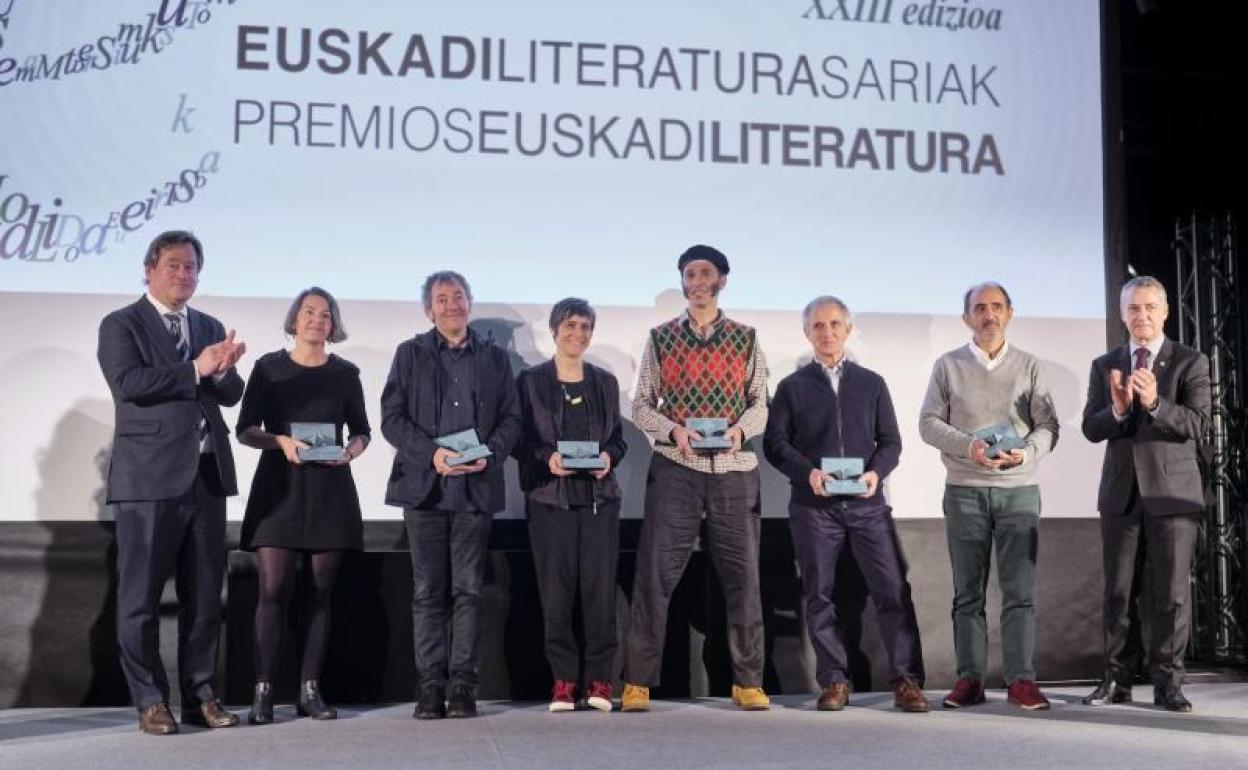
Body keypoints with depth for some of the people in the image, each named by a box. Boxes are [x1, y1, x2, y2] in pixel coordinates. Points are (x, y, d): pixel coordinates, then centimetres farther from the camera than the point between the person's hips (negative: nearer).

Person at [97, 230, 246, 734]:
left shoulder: (209, 327, 17)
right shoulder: (121, 325, 2)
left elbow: (231, 395, 8)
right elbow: (129, 382, -15)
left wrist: (222, 370, -13)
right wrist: (195, 370, -16)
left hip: (206, 475, 5)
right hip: (149, 478, -5)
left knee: (204, 595, 8)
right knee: (141, 596, 0)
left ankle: (200, 696, 16)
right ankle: (150, 701, 9)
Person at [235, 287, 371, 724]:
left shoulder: (345, 373, 9)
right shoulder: (269, 367, 4)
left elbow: (361, 430, 13)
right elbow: (245, 429, 1)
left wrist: (353, 449, -9)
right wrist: (280, 441, -17)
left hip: (329, 489, 2)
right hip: (279, 486, -2)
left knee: (321, 590, 2)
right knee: (273, 589, -9)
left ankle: (310, 690, 7)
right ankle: (263, 691, -5)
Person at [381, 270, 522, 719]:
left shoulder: (494, 358, 14)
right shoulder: (410, 354, 10)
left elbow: (511, 419, 10)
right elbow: (392, 418, 2)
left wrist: (489, 454, -9)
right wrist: (431, 453, -12)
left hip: (476, 488, 1)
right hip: (424, 485, -1)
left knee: (469, 589, 0)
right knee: (428, 590, 0)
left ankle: (462, 684, 5)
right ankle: (430, 685, 4)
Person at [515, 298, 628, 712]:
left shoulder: (605, 382, 14)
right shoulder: (531, 381, 6)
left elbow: (618, 437, 14)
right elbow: (520, 440, 3)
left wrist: (608, 456, -7)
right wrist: (547, 458, -15)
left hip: (599, 496, 2)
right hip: (550, 497, -2)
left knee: (600, 586, -4)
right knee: (556, 589, -3)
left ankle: (600, 677, 4)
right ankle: (563, 678, 6)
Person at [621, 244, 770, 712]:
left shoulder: (746, 340, 9)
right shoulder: (660, 339, 6)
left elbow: (760, 402, 8)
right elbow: (641, 406, 5)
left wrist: (741, 429, -12)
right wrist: (673, 431, -13)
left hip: (734, 468, 1)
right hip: (675, 468, -1)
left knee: (742, 575, 4)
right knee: (655, 573, -5)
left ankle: (749, 682, 15)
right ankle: (637, 682, 3)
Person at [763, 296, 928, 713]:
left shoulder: (872, 383, 15)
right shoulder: (792, 387, 10)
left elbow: (890, 441, 11)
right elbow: (775, 442, 3)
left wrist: (876, 472, -9)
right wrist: (808, 472, -14)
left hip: (866, 502, 1)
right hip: (813, 505, -1)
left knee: (893, 589, -6)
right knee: (819, 594, 1)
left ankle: (906, 680, -1)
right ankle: (834, 681, 10)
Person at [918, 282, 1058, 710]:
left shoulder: (1029, 366, 9)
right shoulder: (948, 366, 8)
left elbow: (1048, 425, 4)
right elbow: (929, 423, 2)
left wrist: (1025, 453, -16)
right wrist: (968, 447, -15)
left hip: (1019, 488, 0)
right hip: (964, 490, 0)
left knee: (1019, 589, -4)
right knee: (968, 591, 1)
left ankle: (1021, 680, -2)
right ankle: (969, 679, 4)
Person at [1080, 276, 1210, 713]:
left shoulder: (1191, 363, 2)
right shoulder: (1105, 366, 11)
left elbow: (1199, 426, -9)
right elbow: (1091, 429, 3)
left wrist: (1155, 402, -25)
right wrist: (1117, 410, -18)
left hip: (1172, 490, -2)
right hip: (1121, 492, 3)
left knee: (1171, 592, -1)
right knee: (1119, 592, 5)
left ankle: (1167, 683, 6)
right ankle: (1117, 680, 12)